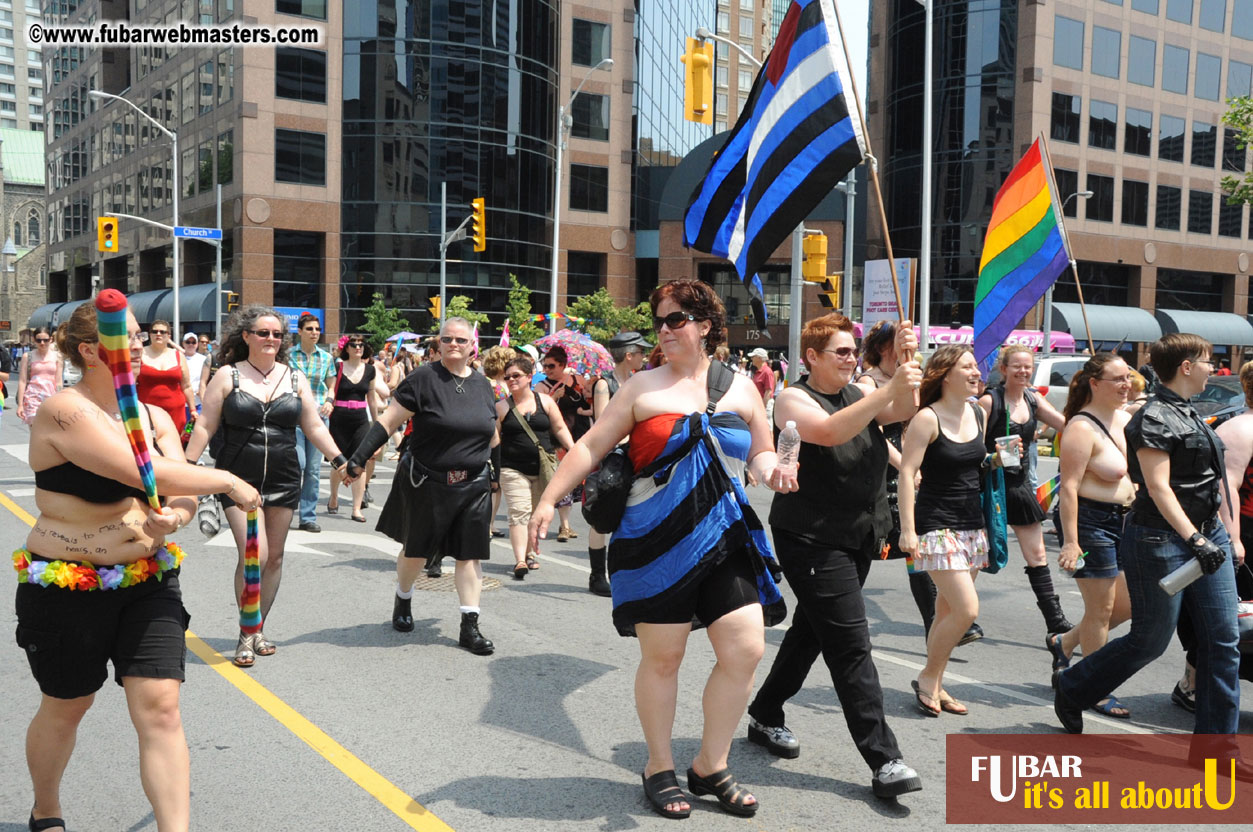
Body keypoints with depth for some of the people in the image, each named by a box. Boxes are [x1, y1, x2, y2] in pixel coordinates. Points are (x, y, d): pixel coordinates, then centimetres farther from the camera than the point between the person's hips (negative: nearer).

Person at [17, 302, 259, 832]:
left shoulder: (155, 417, 5)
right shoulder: (65, 412, -17)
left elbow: (180, 493, 2)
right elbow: (148, 474, -27)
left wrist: (174, 517, -21)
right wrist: (227, 481, -17)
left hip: (148, 580, 4)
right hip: (66, 589, -4)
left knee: (160, 708, -7)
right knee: (65, 708, 16)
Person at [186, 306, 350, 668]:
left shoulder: (295, 378, 8)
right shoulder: (228, 376, 0)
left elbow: (314, 426, 12)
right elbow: (204, 427, 1)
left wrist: (339, 459, 2)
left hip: (283, 480, 4)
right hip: (238, 478, -3)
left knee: (274, 557, 7)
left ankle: (258, 629, 23)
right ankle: (246, 634, 4)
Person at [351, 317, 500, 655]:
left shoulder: (482, 384, 6)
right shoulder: (423, 378, -10)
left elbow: (491, 435, 17)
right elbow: (388, 422, -13)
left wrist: (496, 473, 18)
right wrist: (359, 457, -20)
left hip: (472, 485, 3)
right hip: (426, 483, -3)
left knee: (470, 552, -1)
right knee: (415, 549, 13)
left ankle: (470, 626, 3)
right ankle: (402, 601, 41)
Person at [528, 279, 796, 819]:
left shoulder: (740, 388, 9)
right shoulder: (644, 388, 2)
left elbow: (760, 452, 17)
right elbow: (591, 446, 1)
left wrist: (772, 471, -7)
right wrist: (549, 499, -7)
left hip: (726, 540, 3)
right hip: (659, 542, -3)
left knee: (745, 651, -2)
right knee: (662, 657, 4)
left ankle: (710, 765, 18)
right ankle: (659, 768, 25)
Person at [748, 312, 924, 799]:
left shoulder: (859, 395, 12)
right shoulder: (794, 399, -9)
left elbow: (902, 412, -4)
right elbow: (829, 431, -29)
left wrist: (905, 362, -18)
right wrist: (889, 389, -34)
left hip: (858, 539, 8)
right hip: (812, 540, -8)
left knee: (811, 632, 17)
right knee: (851, 644, -11)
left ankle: (765, 717, 34)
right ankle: (883, 760, -8)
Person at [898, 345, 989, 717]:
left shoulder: (978, 414, 9)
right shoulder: (928, 419, -12)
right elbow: (906, 474, -14)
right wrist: (907, 530, -18)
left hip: (972, 525, 7)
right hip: (936, 525, -7)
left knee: (948, 611, 10)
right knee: (966, 609, -13)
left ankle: (935, 687, 21)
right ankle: (928, 678, 6)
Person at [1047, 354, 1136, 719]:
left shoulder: (1126, 418, 9)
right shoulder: (1082, 428, -17)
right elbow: (1069, 486, -21)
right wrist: (1070, 541, -25)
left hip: (1123, 521, 9)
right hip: (1091, 521, -8)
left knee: (1130, 603, 13)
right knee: (1101, 609, 0)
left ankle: (1064, 642, 32)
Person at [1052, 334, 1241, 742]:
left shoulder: (1189, 414, 15)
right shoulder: (1153, 418, -14)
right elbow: (1158, 487, -21)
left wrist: (1226, 536, 20)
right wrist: (1195, 539, -26)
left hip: (1206, 535, 9)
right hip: (1163, 540, -9)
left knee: (1223, 641, 5)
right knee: (1150, 640, 3)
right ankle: (1070, 688, 24)